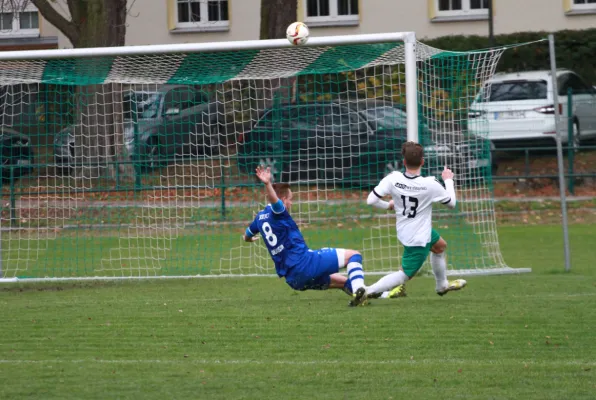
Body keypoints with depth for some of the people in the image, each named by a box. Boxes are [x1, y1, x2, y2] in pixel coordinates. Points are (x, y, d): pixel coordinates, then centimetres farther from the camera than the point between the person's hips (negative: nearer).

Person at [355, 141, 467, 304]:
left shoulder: (393, 179, -17)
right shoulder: (431, 184, -24)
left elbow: (371, 200, -16)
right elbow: (451, 203, -7)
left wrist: (388, 205, 5)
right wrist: (448, 180, 10)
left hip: (404, 232, 7)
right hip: (420, 239, -7)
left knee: (440, 245, 32)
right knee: (405, 274, 1)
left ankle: (442, 285, 51)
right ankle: (367, 292, -14)